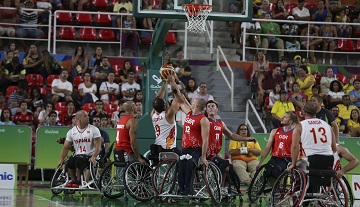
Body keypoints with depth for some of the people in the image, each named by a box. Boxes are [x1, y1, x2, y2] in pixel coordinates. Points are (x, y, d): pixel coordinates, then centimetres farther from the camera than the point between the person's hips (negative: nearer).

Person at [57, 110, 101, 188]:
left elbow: (98, 146, -7)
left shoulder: (94, 130, -1)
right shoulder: (72, 131, 9)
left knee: (78, 160, -33)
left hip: (90, 156, -3)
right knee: (70, 161, -29)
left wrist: (94, 157, -24)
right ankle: (73, 180, -5)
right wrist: (61, 159, -4)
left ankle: (78, 181, -13)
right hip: (78, 155, 3)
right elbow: (66, 147, 9)